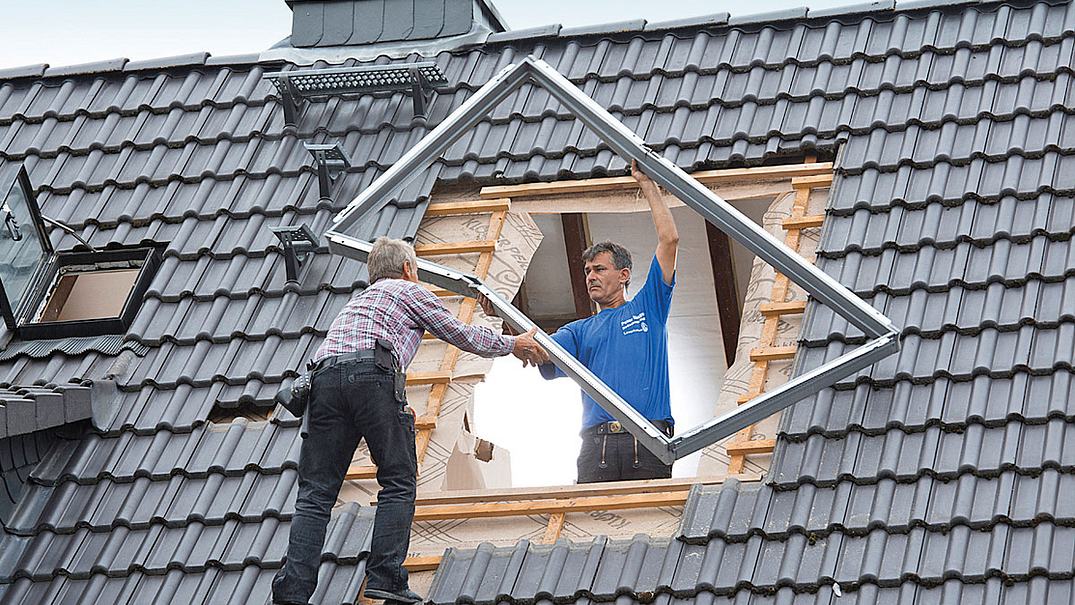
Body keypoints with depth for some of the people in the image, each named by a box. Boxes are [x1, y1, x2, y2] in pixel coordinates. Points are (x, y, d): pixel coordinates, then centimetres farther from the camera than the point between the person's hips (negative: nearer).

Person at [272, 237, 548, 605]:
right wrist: (513, 345, 40)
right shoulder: (409, 291, 22)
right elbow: (462, 336, 26)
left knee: (315, 494, 2)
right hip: (373, 374, -5)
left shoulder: (359, 300, 40)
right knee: (398, 482, 5)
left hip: (323, 376, 5)